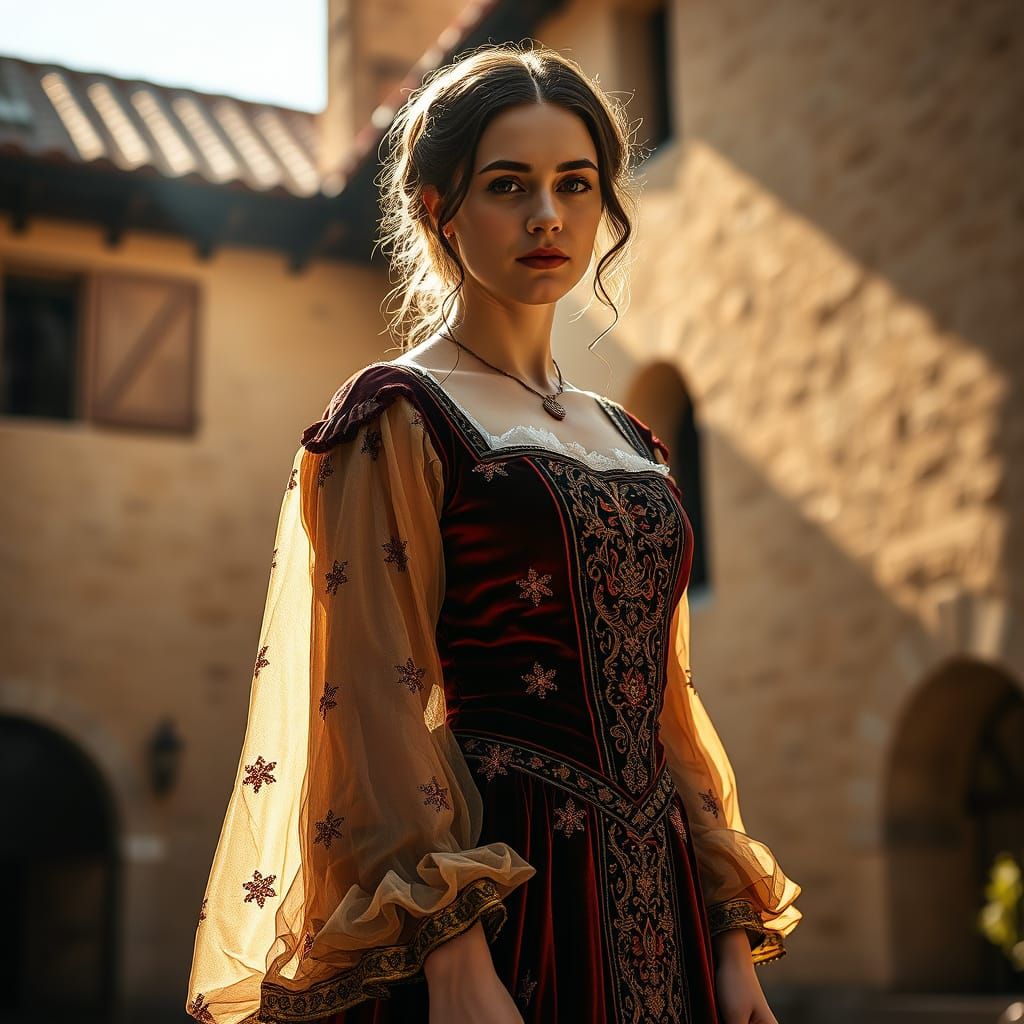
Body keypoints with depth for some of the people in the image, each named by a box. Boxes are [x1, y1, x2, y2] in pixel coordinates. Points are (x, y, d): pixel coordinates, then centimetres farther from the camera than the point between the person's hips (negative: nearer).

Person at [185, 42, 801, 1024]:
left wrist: (732, 939, 8)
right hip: (489, 889, -6)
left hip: (650, 896, 6)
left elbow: (661, 697, 12)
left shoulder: (628, 440, 13)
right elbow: (380, 696, -13)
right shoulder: (395, 416, -5)